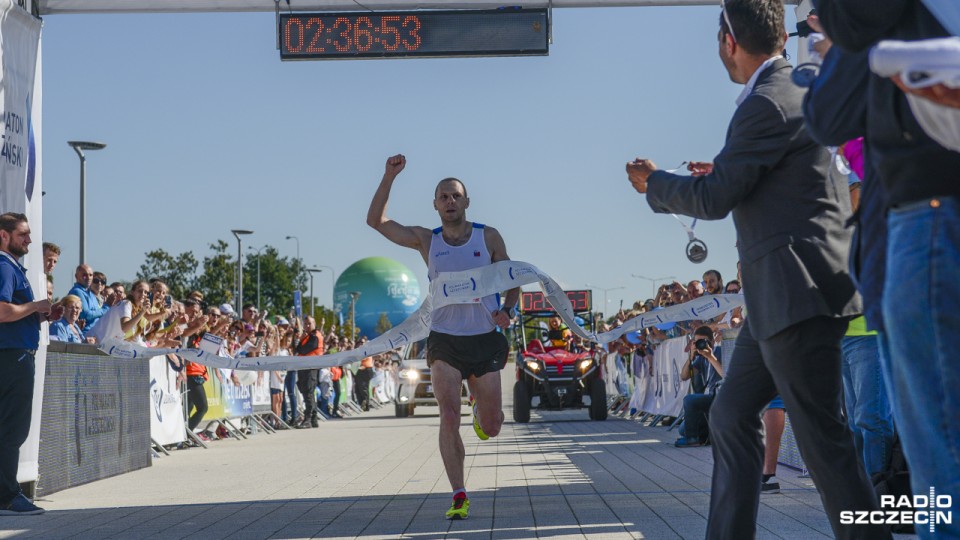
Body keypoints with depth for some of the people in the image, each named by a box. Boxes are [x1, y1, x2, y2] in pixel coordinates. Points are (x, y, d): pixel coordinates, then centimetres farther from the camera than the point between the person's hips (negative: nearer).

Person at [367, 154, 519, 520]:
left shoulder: (489, 237, 2)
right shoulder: (426, 241, 3)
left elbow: (513, 281, 7)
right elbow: (375, 220, -3)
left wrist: (507, 310, -14)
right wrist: (389, 177, -12)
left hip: (485, 341, 0)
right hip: (444, 341, 0)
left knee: (491, 428, 4)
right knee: (449, 419, -14)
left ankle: (481, 410, 41)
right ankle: (459, 497, -9)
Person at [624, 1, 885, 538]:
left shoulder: (767, 104, -16)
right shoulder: (799, 87, 15)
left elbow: (713, 200, -13)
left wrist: (653, 182, 4)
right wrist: (724, 171, 22)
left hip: (798, 292, -11)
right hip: (782, 294, 11)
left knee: (821, 435, -7)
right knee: (732, 418, 15)